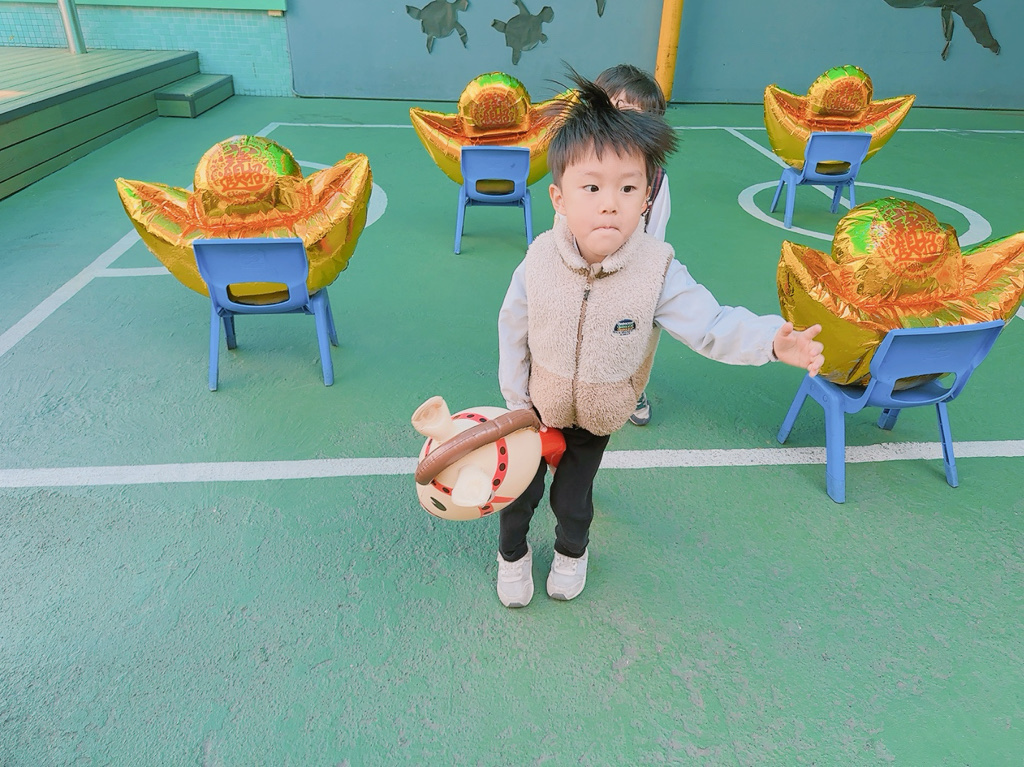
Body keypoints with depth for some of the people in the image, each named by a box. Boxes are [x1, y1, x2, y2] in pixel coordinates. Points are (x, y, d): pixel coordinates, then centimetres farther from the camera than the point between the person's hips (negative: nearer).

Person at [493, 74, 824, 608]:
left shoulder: (657, 271, -26)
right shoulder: (538, 262, -23)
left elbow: (710, 324, -26)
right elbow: (512, 330, -10)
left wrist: (769, 339, -45)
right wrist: (516, 399, -6)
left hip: (597, 416, 0)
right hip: (536, 407, 1)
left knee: (573, 497, 20)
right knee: (520, 490, 18)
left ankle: (572, 551, 54)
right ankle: (512, 554, 50)